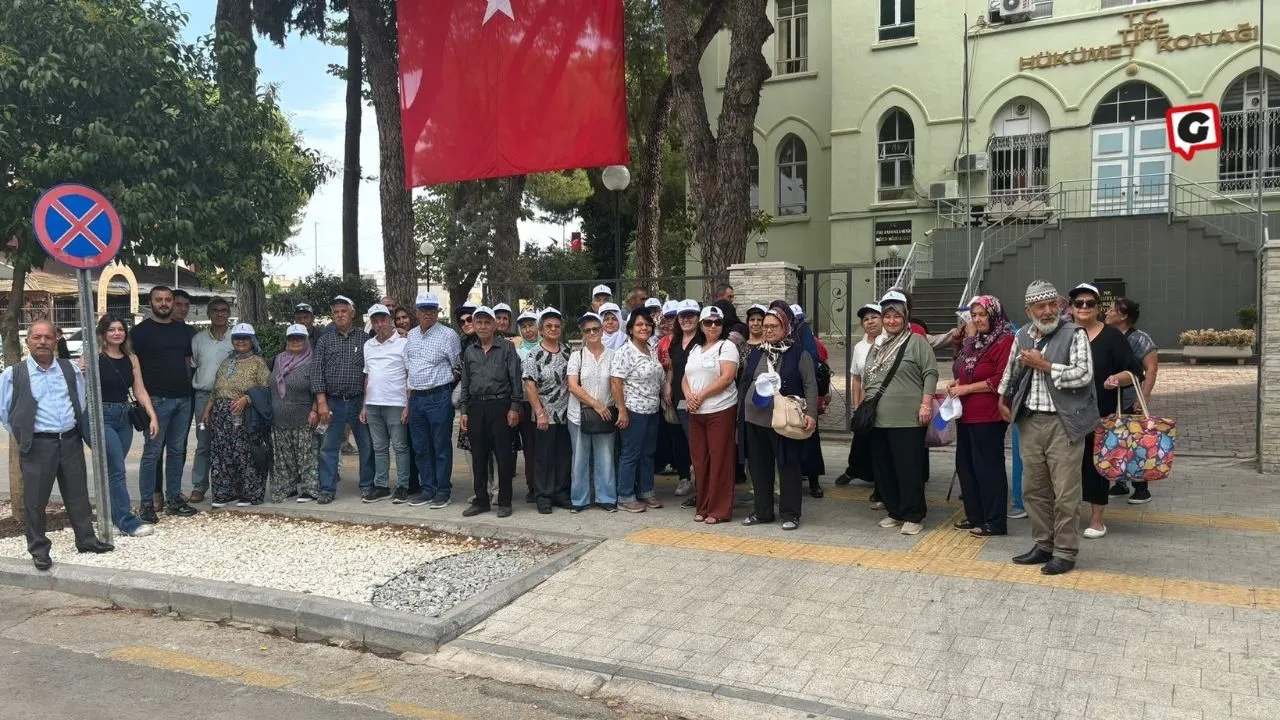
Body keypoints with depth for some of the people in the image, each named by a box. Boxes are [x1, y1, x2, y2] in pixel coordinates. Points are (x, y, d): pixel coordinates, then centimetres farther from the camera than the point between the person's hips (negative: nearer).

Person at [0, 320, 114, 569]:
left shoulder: (70, 369, 5)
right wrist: (22, 435, 3)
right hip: (37, 445, -3)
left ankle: (86, 539, 25)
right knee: (35, 499, 5)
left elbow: (82, 400, 18)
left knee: (78, 494, 13)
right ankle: (38, 549, 17)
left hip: (71, 441, 3)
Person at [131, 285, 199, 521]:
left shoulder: (182, 330, 15)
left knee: (177, 450, 10)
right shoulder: (142, 330, -1)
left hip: (183, 398, 5)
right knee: (152, 451, -4)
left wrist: (189, 388, 14)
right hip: (157, 399, -5)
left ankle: (174, 499, 18)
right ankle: (146, 503, 3)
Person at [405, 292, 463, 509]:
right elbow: (408, 365, 17)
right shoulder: (411, 336, 11)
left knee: (441, 447, 0)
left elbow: (459, 367, -1)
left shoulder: (448, 335, -7)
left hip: (439, 397, -6)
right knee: (421, 447, 11)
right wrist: (410, 397, 14)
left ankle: (443, 491, 9)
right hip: (416, 398, 6)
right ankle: (428, 490, 21)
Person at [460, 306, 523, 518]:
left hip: (500, 406, -4)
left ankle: (504, 501, 9)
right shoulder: (469, 351, 13)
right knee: (478, 456, 8)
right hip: (476, 407, 4)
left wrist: (514, 407, -9)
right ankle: (481, 500, 18)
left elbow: (515, 379, -3)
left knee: (504, 455, -1)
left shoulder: (507, 348, 0)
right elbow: (465, 383, 16)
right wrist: (464, 411, 10)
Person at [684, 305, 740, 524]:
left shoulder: (727, 346, -4)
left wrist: (701, 396, -14)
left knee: (719, 461, -3)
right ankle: (703, 507, 19)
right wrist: (688, 395, -7)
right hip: (695, 413, 6)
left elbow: (726, 378, -14)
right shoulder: (695, 349, 17)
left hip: (720, 411, -6)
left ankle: (720, 510, 4)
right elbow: (686, 377, 15)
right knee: (700, 460, 9)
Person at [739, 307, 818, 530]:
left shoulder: (799, 353, -3)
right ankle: (762, 512, 22)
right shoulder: (755, 354, 13)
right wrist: (740, 411, 13)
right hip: (754, 420, 5)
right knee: (759, 467, 11)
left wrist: (810, 413, -17)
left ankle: (790, 514, 12)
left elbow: (810, 385, -7)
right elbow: (743, 384, 18)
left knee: (788, 467, 2)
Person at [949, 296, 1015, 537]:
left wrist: (967, 388, -15)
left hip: (988, 416, -9)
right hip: (966, 414, 10)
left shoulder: (1005, 342, -11)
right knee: (965, 464, 14)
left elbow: (1001, 380, -19)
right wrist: (957, 384, 9)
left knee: (988, 466, -3)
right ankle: (975, 516, 25)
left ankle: (996, 522, 7)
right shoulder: (972, 341, 17)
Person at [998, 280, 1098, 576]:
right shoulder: (1022, 335, 11)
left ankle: (1066, 552, 9)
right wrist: (1003, 401, 21)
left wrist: (1044, 365, -14)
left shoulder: (1074, 334, -6)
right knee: (1034, 489, 12)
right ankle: (1043, 545, 25)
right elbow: (1010, 371, 25)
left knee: (1065, 493, -2)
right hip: (1030, 421, 6)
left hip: (1063, 422, -6)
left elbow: (1083, 374, -16)